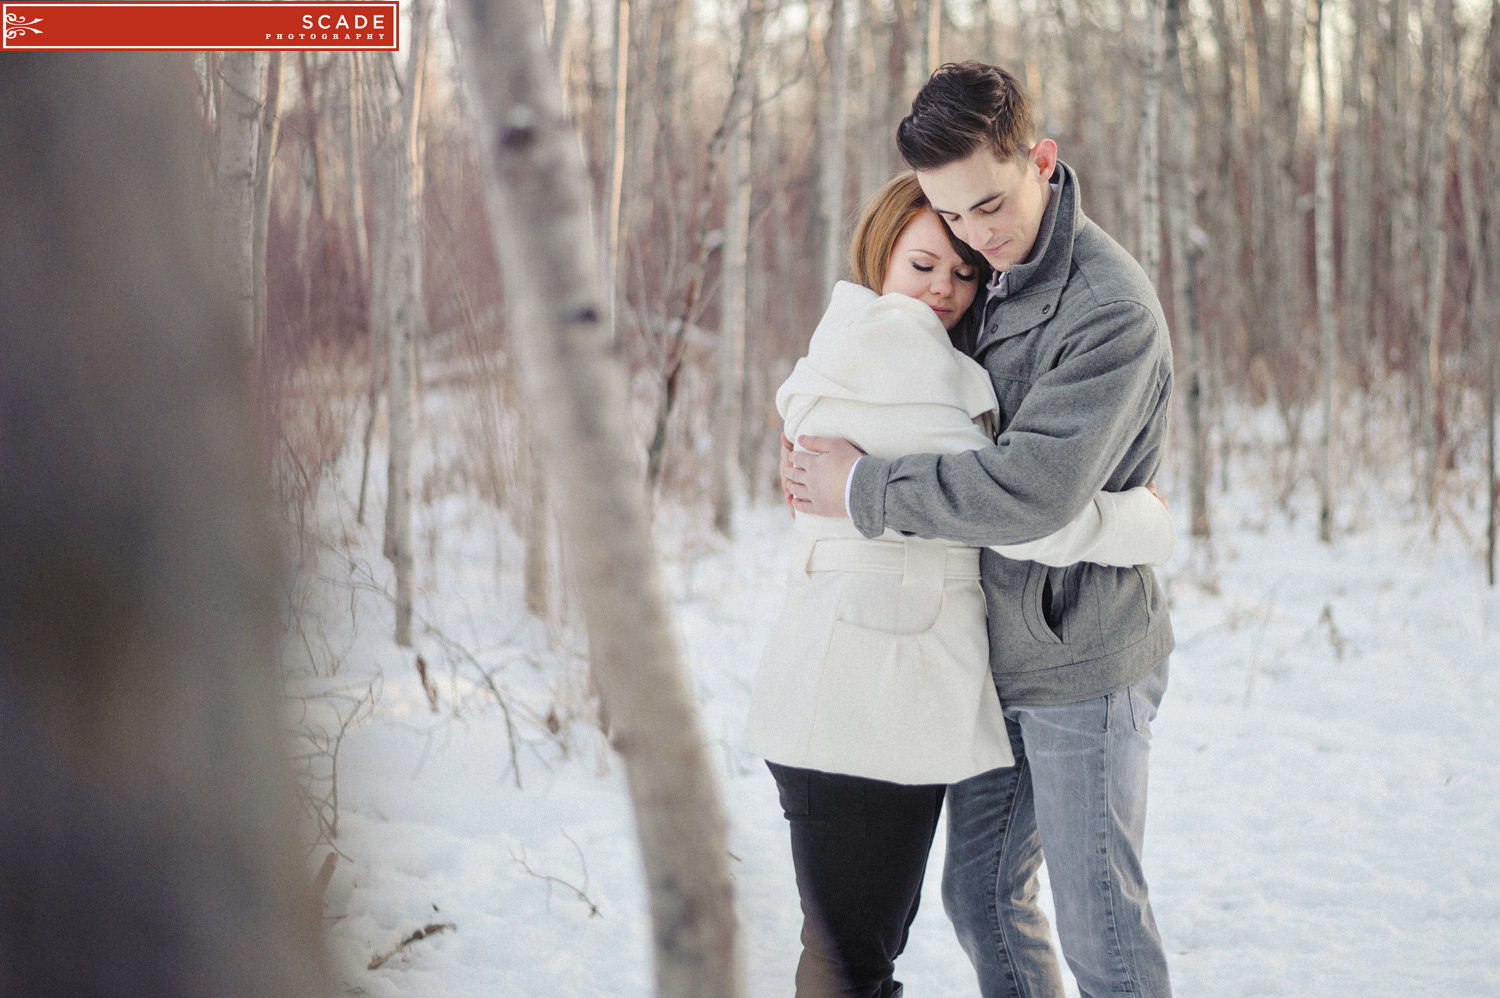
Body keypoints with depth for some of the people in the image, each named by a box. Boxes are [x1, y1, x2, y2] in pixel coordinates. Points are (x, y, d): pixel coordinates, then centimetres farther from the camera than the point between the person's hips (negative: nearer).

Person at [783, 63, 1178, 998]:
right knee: (983, 892, 15)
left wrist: (862, 490, -19)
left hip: (1086, 658, -9)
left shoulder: (1114, 309, -22)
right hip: (1003, 649, 9)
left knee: (1099, 919, -1)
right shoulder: (1000, 278, 7)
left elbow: (1033, 491, -30)